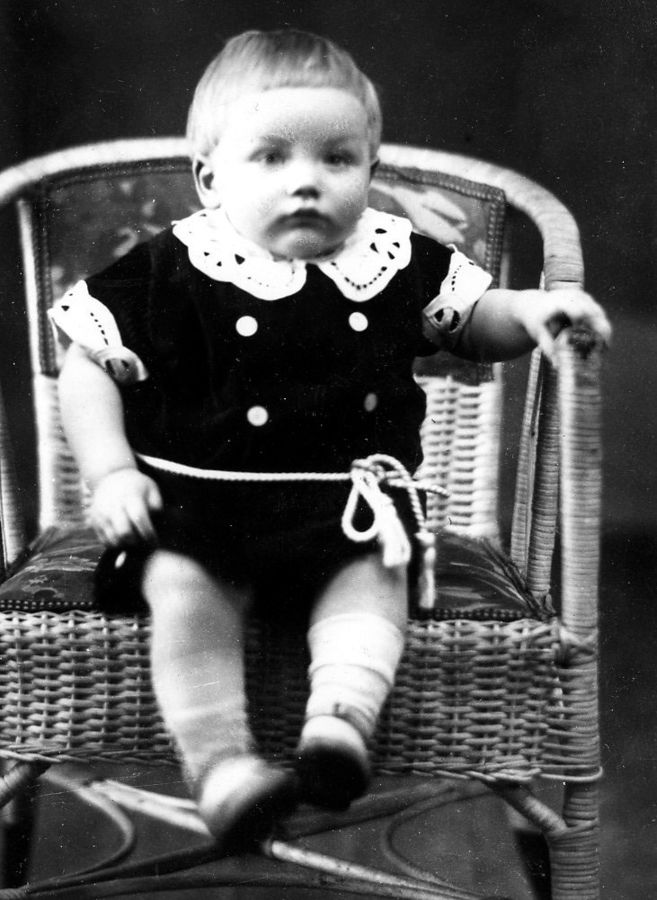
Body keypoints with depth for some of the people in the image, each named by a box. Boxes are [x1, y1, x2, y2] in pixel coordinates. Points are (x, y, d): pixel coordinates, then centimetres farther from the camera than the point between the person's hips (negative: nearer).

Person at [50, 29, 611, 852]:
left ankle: (342, 719, -29)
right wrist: (111, 473, -9)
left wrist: (528, 310, -2)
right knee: (185, 590, -25)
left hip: (349, 501, 2)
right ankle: (219, 764, -24)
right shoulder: (171, 271, -2)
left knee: (373, 575, -26)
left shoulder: (395, 259, 5)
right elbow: (88, 370, 3)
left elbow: (472, 321, 20)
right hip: (198, 498, -1)